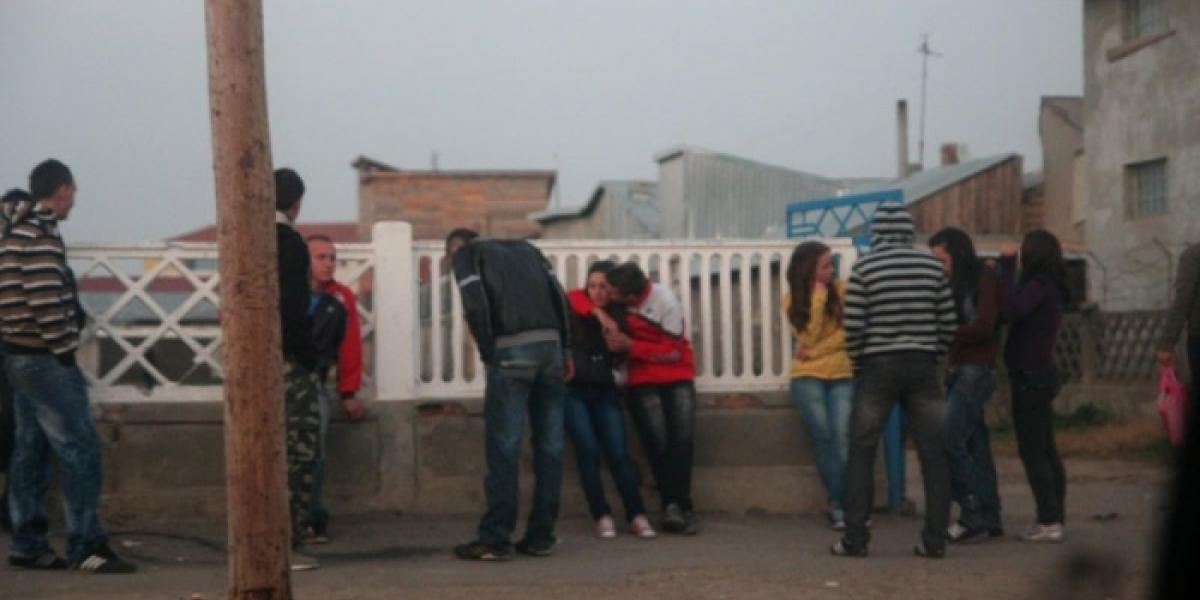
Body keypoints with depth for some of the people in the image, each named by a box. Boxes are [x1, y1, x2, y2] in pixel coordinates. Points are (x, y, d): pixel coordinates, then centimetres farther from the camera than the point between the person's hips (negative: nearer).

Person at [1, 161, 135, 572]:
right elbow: (46, 302, -23)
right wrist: (65, 351, -14)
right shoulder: (40, 234, -16)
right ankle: (85, 546, -6)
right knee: (80, 449, -7)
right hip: (46, 361, -10)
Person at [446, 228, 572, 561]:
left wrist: (488, 354, 1)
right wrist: (564, 350, 13)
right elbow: (560, 297, 15)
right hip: (550, 345, 5)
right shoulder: (525, 248, 26)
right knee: (549, 445, 7)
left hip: (511, 351, -5)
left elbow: (476, 305, -6)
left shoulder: (466, 254, 12)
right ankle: (541, 536, 10)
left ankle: (495, 540, -2)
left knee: (504, 447, -3)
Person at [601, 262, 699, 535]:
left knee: (682, 439, -15)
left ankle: (675, 505, -6)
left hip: (677, 376, -1)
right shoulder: (614, 300, -9)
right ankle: (678, 506, -10)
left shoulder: (667, 302, -19)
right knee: (658, 441, -15)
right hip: (643, 380, 2)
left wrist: (628, 345, -21)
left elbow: (672, 352, -12)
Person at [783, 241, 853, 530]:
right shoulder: (792, 301, 5)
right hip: (808, 377, 0)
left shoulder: (841, 291, 4)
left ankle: (839, 505, -17)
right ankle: (840, 504, -10)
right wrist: (818, 297, -10)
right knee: (823, 435, -16)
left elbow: (850, 332, -2)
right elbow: (809, 337, -7)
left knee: (842, 436, -19)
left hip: (842, 375, 0)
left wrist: (816, 351, -9)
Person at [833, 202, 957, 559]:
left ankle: (855, 539, 3)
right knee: (934, 454, 6)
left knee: (861, 453, 5)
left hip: (877, 368, -2)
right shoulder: (931, 266, 2)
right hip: (922, 366, 2)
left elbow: (853, 326, -8)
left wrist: (857, 365, 6)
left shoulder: (864, 268, -5)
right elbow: (948, 322, 3)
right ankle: (935, 539, 4)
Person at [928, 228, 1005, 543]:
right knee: (975, 446, 8)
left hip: (977, 371, -9)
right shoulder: (957, 284, 18)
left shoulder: (986, 279, -7)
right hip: (959, 371, 9)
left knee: (948, 439, -16)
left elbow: (984, 327, -17)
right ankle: (989, 519, 12)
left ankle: (973, 513, -10)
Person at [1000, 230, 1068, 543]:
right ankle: (1056, 519, 17)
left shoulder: (1038, 288, -17)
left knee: (1032, 451, -7)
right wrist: (1004, 272, 9)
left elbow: (1009, 312, -30)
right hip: (1041, 375, 10)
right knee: (1046, 450, 13)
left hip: (1030, 377, -10)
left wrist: (1005, 272, -19)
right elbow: (1015, 313, 15)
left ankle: (1049, 522, -8)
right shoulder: (1051, 289, 13)